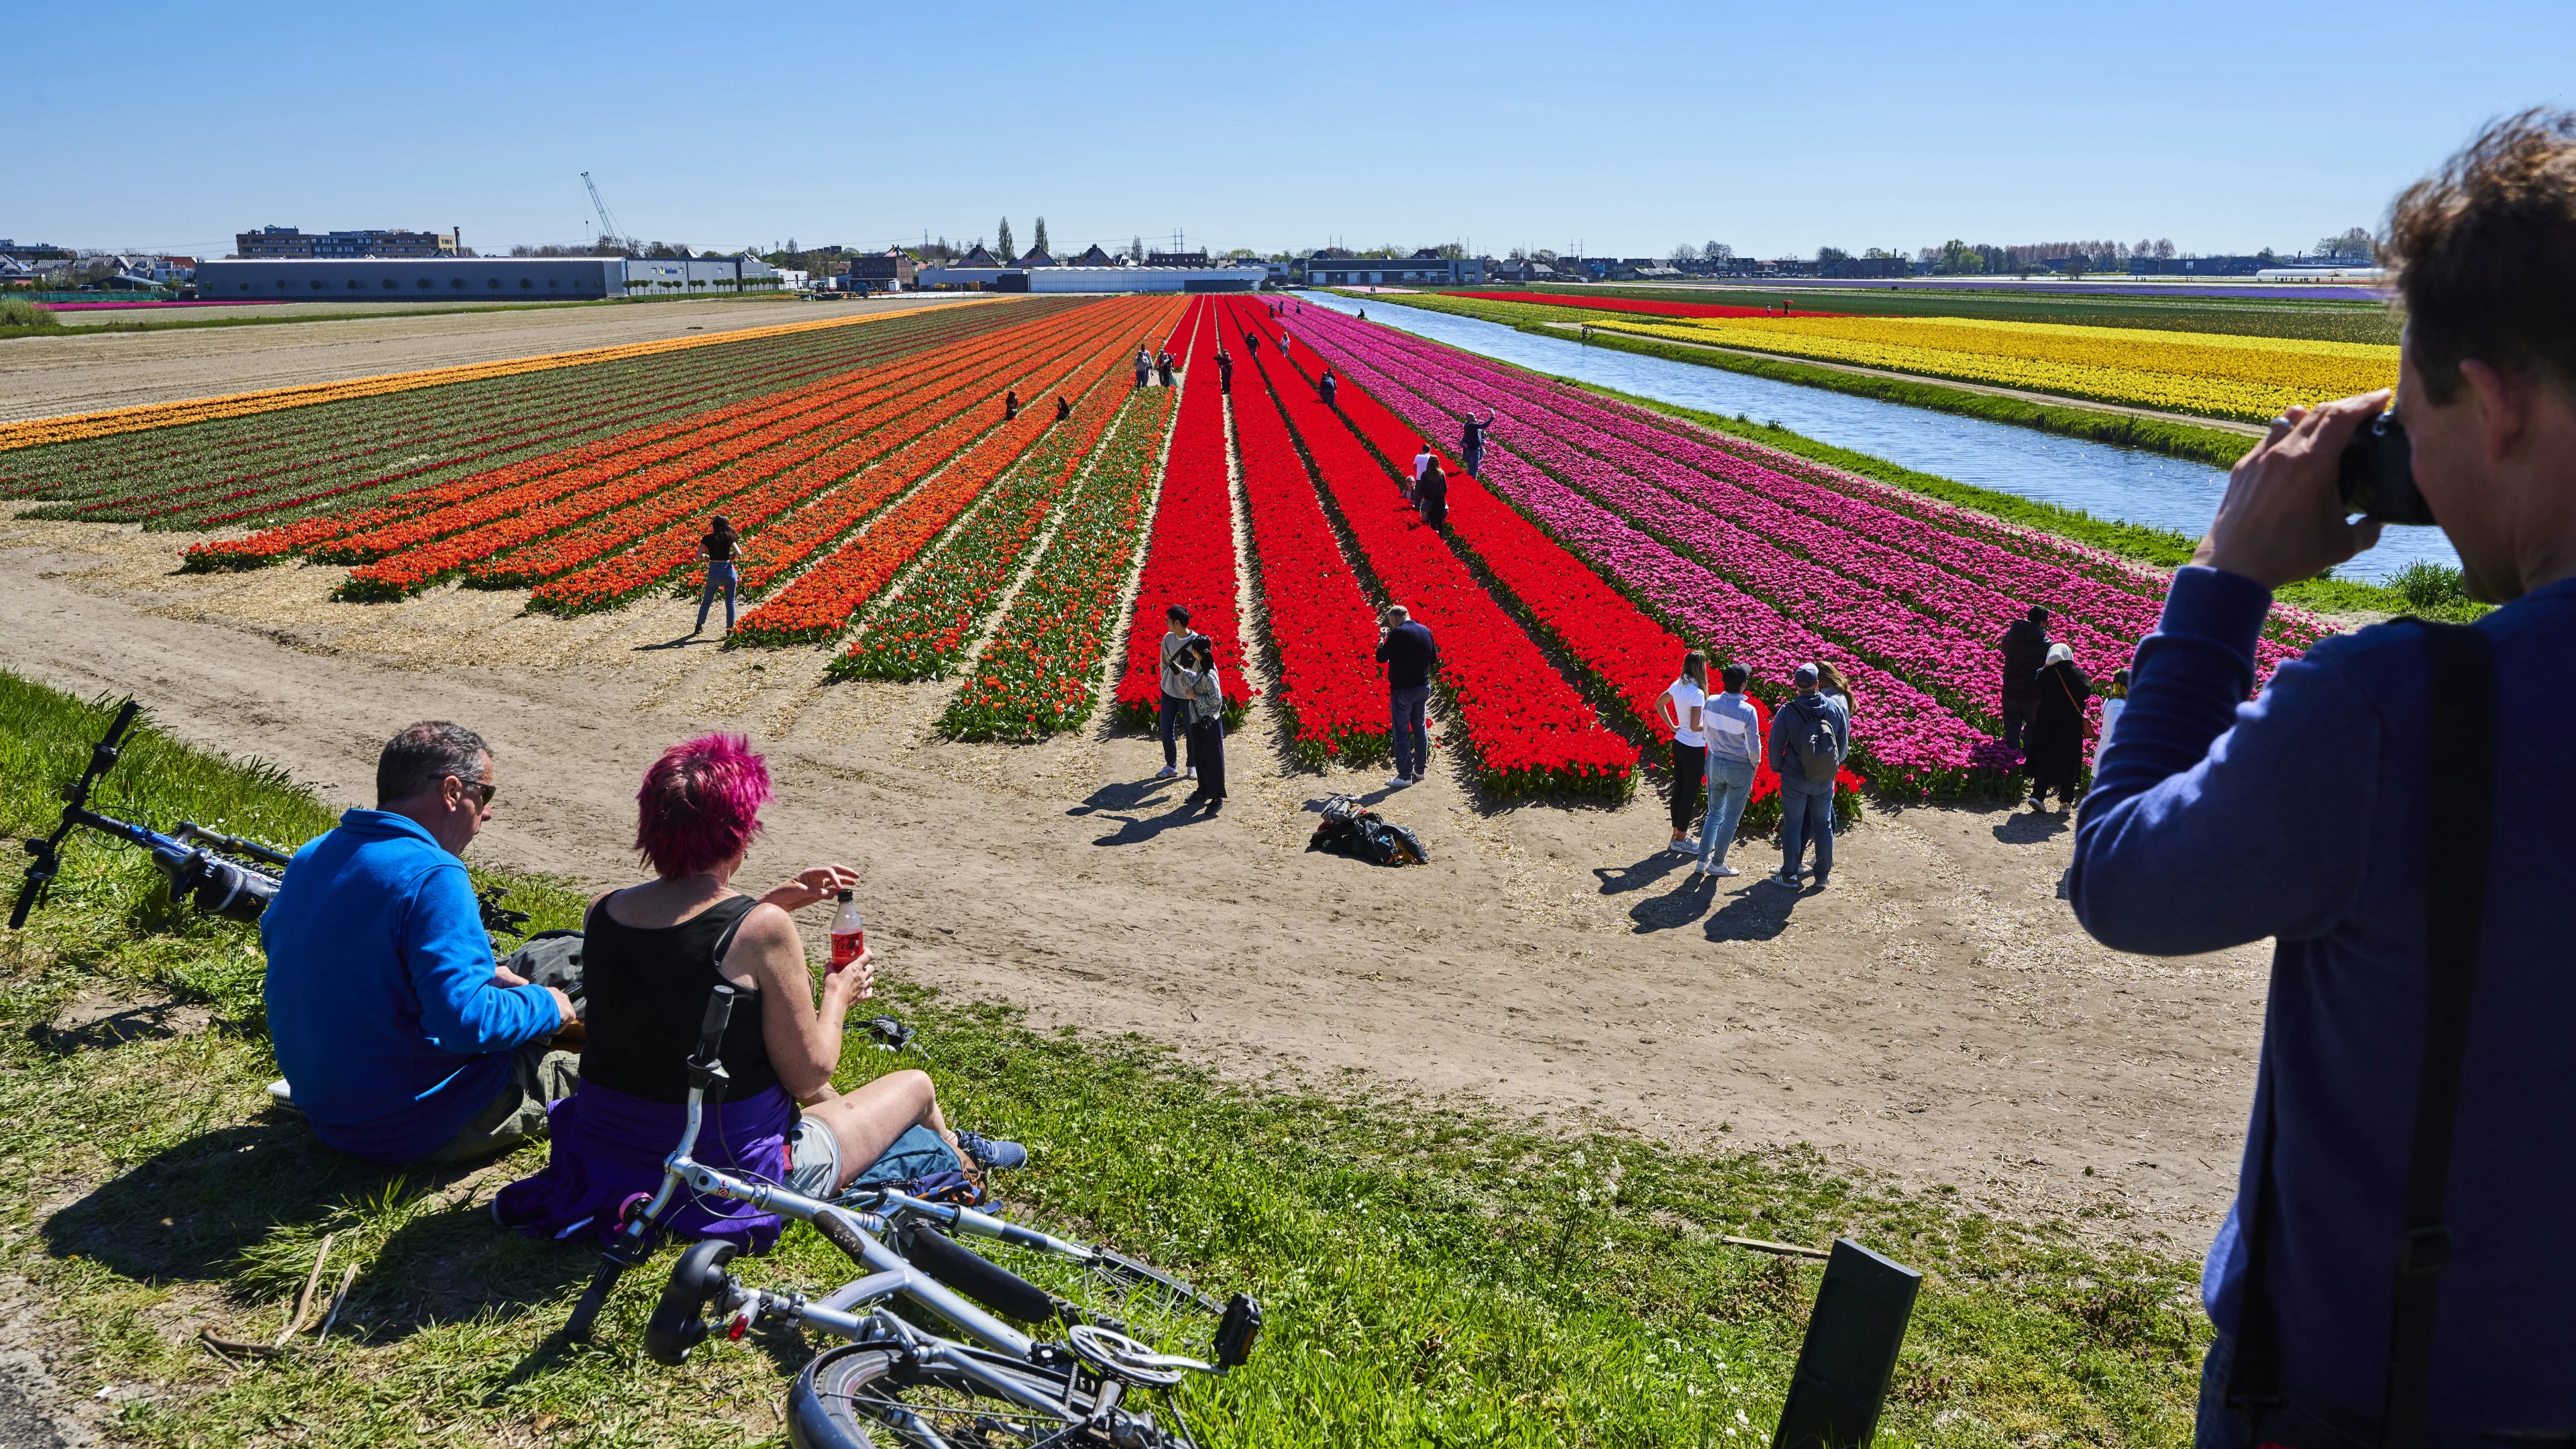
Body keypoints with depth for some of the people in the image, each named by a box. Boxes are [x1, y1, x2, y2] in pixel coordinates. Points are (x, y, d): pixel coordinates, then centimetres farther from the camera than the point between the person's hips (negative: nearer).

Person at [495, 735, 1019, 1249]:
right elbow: (808, 1075, -16)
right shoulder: (764, 929, -25)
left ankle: (842, 1108, 55)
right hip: (736, 1178, -6)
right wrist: (837, 998, 2)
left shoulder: (603, 911, -8)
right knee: (917, 1085, 18)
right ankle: (955, 1157, 52)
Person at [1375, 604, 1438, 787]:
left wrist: (1382, 638, 3)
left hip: (1402, 689, -7)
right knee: (1420, 728, 16)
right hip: (1423, 687, 7)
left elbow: (1381, 658, -10)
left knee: (1401, 732, -2)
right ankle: (1420, 769, 23)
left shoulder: (1397, 634, -16)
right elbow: (1434, 658, 11)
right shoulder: (1425, 631, 3)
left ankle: (1405, 775, -2)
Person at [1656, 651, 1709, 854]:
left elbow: (1658, 704, 14)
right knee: (1690, 794, 4)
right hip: (1694, 749, -8)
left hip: (1678, 744, 8)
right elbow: (1695, 727, -25)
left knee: (1679, 790, 16)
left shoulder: (1677, 685, -1)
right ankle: (1681, 841, 11)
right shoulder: (1697, 693, -24)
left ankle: (1677, 834, 27)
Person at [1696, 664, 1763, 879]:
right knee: (1731, 818, 9)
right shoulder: (1748, 711, -23)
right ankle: (1717, 863, 16)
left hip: (1715, 763, 5)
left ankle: (1703, 860, 20)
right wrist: (1754, 765, 2)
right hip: (1740, 768, -5)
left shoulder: (1711, 703, -8)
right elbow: (1754, 745, -17)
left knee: (1714, 813, 20)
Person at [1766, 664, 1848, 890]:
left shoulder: (1787, 712, -17)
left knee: (1793, 826, 8)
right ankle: (1822, 876, 21)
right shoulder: (1834, 708, -8)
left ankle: (1789, 875, 15)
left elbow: (1776, 746, -9)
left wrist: (1777, 768, 9)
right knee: (1823, 826, 14)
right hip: (1825, 780, 3)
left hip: (1795, 779, -2)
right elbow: (1844, 743, 3)